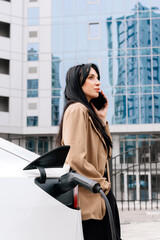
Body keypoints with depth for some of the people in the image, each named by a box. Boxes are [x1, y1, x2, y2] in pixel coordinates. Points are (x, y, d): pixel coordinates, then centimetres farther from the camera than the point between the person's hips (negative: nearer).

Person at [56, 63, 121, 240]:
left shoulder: (88, 111, 18)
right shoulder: (77, 110, -12)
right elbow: (75, 159, -22)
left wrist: (102, 118, 13)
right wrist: (102, 184, -11)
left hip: (99, 195, 10)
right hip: (90, 198, -10)